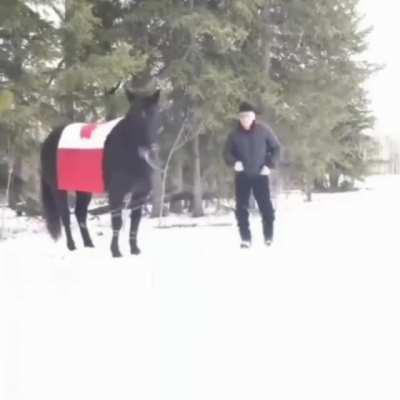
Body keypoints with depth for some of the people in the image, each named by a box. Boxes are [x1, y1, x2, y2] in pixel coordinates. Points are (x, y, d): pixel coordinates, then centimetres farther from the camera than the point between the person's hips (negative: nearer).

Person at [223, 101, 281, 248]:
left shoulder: (264, 130, -6)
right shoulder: (234, 133, -4)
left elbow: (276, 148, 4)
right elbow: (227, 152, 7)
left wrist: (270, 165, -7)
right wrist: (234, 162, -13)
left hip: (260, 175, -1)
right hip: (242, 176, 1)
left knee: (266, 206, -2)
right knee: (241, 208, -2)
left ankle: (269, 237, 15)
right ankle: (245, 238, 8)